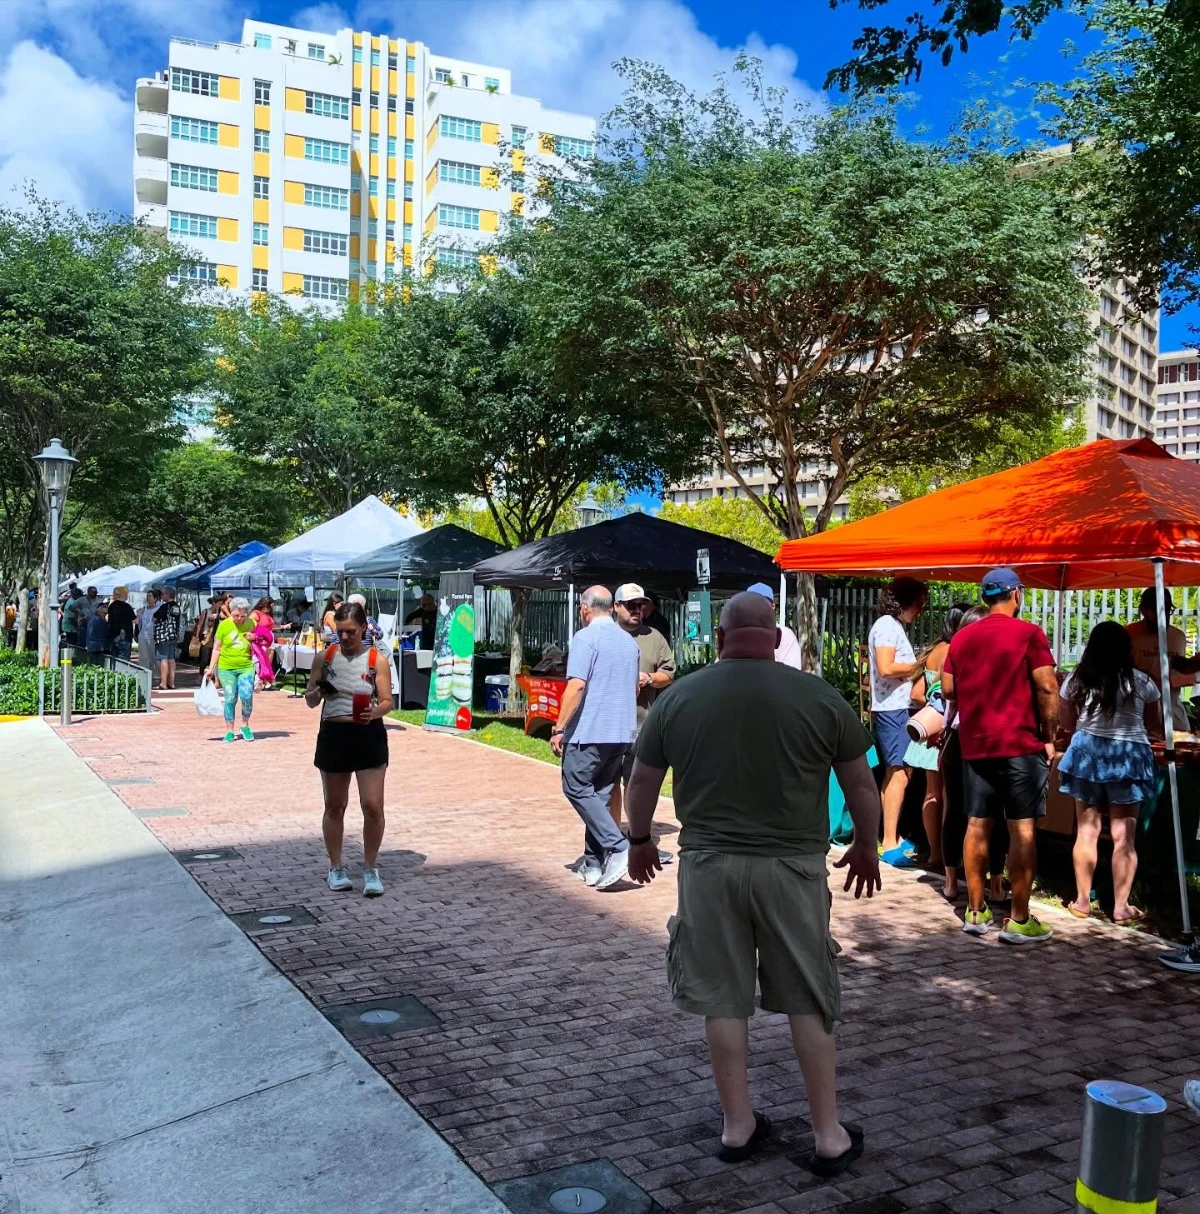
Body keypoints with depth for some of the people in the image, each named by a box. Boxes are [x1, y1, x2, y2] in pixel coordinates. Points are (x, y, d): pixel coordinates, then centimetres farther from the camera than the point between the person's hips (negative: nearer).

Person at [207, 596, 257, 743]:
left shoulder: (251, 624, 4)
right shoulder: (224, 625, -1)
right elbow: (216, 648, 4)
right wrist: (211, 668, 1)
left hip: (246, 667, 1)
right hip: (226, 668, -1)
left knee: (247, 696, -13)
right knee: (230, 699, 0)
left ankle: (245, 725, 10)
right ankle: (229, 731, 11)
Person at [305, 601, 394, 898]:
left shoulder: (377, 660, -3)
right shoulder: (324, 657, 3)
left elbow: (387, 701, -5)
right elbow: (310, 702, 8)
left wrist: (374, 712, -27)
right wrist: (319, 690, -15)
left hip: (369, 736, -2)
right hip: (333, 735, 2)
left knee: (373, 806, -6)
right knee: (334, 806, 12)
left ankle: (371, 868, 11)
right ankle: (336, 867, 27)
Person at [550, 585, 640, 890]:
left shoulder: (586, 637, -10)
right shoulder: (630, 642, 14)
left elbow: (576, 686, -19)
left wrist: (559, 728, -14)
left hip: (589, 730, -7)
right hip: (621, 732, 8)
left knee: (577, 787, 1)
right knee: (599, 794, 12)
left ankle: (617, 846, -12)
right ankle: (594, 864, 12)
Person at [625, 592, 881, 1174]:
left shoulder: (678, 697, -1)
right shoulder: (820, 697, -3)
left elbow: (641, 783, 8)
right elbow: (862, 785, 4)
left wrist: (639, 841, 24)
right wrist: (866, 848, 19)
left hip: (709, 864, 1)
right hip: (793, 866, 0)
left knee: (724, 999, 12)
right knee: (809, 1001, 12)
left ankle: (738, 1126, 23)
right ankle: (829, 1135, 20)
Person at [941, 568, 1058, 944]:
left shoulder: (961, 637, 8)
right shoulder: (1028, 633, -6)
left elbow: (948, 689, 10)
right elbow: (1047, 688, -11)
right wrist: (1049, 737, -2)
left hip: (974, 744, 5)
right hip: (1021, 743, -5)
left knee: (977, 825, 9)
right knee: (1023, 829, -1)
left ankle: (976, 912, 15)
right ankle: (1019, 920, 2)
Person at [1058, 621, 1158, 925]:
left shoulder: (1076, 679, -1)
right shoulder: (1141, 682, -4)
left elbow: (1066, 722, 9)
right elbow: (1151, 719, 11)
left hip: (1086, 754, 1)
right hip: (1128, 757, -1)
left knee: (1086, 831, 9)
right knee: (1123, 836, 4)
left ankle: (1082, 901, 16)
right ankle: (1121, 907, 8)